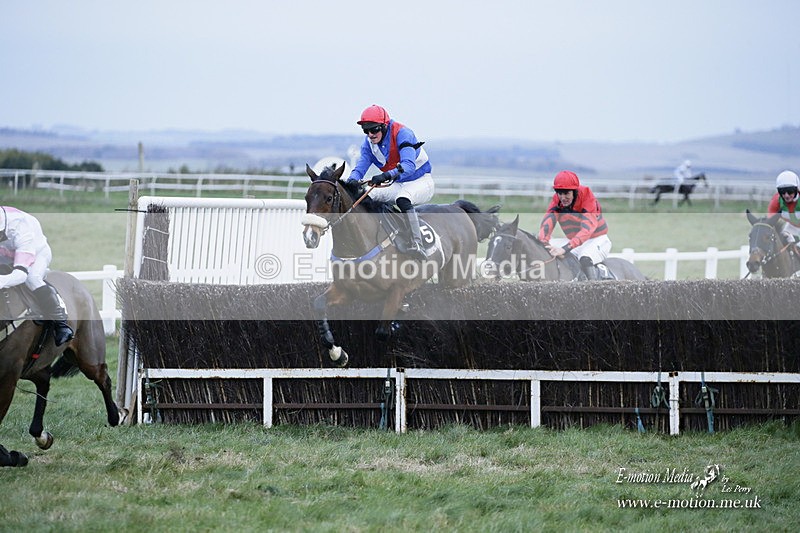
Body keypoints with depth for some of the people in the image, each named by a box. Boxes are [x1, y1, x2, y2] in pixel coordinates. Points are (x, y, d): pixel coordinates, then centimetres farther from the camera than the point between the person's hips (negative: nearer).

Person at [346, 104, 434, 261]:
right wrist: (351, 181, -34)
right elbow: (360, 167, -10)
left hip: (421, 182, -7)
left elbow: (409, 165, -38)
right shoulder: (369, 142, -3)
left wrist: (387, 176, -56)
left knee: (403, 199, -39)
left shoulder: (402, 133, -25)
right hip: (397, 185, 8)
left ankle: (417, 245, -48)